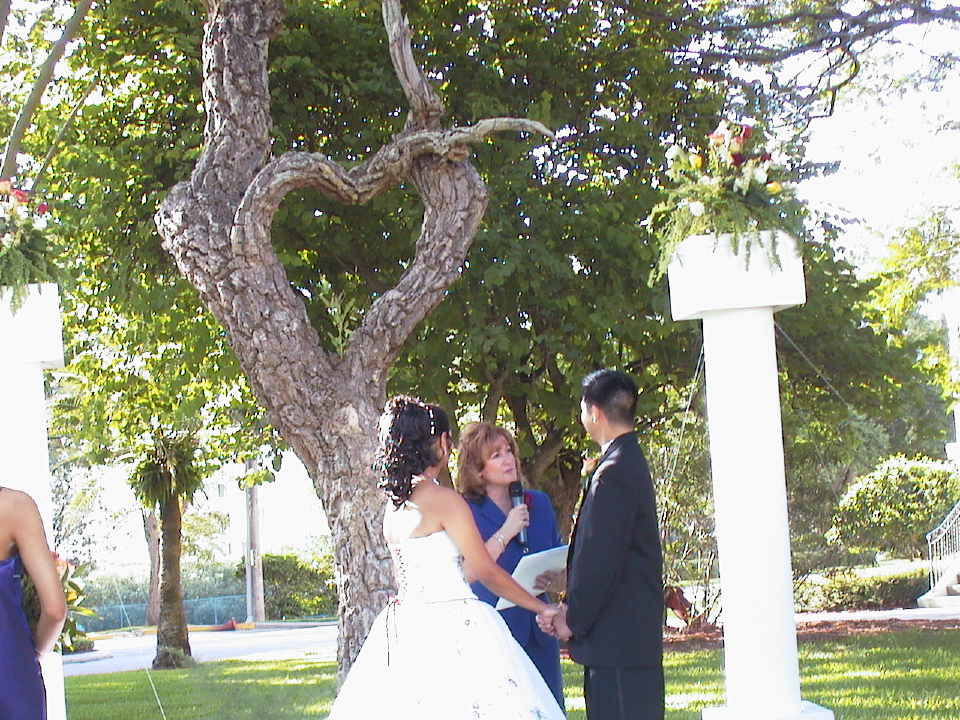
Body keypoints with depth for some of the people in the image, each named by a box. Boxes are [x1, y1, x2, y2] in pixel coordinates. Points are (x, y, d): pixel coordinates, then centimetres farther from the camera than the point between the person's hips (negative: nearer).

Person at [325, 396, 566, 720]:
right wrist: (543, 608, 4)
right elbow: (487, 573, -6)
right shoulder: (444, 499, -9)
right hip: (450, 628, -8)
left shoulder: (394, 504, 13)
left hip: (403, 628, 8)